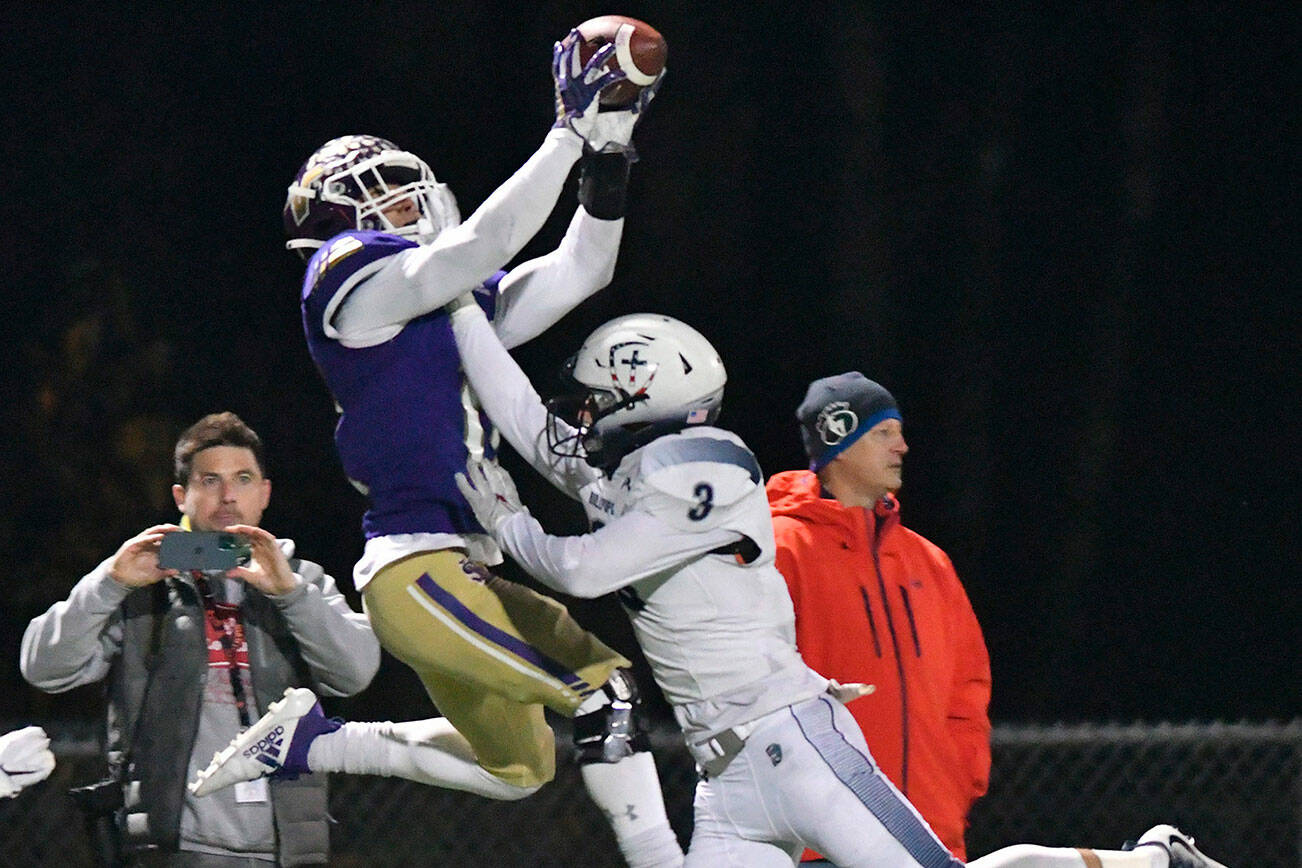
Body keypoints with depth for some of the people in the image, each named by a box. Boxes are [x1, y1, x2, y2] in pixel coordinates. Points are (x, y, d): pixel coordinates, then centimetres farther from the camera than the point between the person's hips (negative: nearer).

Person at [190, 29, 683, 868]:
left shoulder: (455, 304, 18)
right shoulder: (354, 279, -6)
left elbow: (578, 271, 19)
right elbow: (487, 242, -16)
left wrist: (606, 154, 9)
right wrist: (569, 131, -14)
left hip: (455, 570, 10)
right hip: (417, 569, -10)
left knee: (515, 764, 17)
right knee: (603, 689, -13)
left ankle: (309, 743, 18)